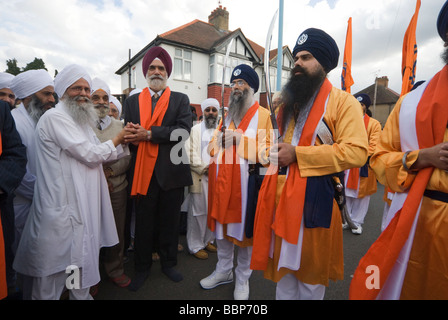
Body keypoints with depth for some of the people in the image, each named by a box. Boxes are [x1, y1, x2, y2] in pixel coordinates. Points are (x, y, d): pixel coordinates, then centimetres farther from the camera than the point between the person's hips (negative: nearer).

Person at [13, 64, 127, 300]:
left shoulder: (80, 122, 17)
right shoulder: (55, 117, -14)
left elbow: (96, 155, 15)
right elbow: (90, 155, -19)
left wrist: (124, 141, 3)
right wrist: (117, 139, -5)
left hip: (82, 204, 9)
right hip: (61, 208, -9)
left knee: (83, 255, 21)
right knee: (54, 267, 5)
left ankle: (81, 294, 38)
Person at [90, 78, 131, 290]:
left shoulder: (118, 125, 8)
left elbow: (127, 157, 5)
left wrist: (110, 171, -10)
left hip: (117, 188, 3)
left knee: (117, 232, 12)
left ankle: (115, 270, 34)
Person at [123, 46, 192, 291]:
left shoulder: (181, 100, 6)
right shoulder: (132, 101, 12)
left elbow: (183, 130, -11)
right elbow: (129, 135, 2)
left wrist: (149, 134, -18)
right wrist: (132, 136, -22)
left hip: (172, 172, -1)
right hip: (143, 172, 1)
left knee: (170, 221, 12)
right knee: (143, 223, 11)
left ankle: (168, 263, 33)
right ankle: (142, 268, 31)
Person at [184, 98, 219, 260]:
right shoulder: (195, 130, 3)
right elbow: (190, 154, -4)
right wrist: (203, 168, -11)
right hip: (199, 177, -3)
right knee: (198, 211, 2)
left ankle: (207, 240, 30)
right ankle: (196, 246, 17)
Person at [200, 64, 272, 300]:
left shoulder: (263, 115, -2)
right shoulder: (227, 114, 17)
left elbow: (266, 153, -11)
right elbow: (213, 146, 16)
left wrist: (242, 139, -21)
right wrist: (220, 140, -6)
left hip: (246, 180, -5)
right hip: (222, 179, 6)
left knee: (244, 227, 6)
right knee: (221, 224, 14)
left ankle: (242, 278, 29)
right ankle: (223, 270, 36)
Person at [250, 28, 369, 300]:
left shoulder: (343, 101, -6)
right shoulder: (289, 100, 17)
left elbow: (356, 152, -19)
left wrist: (297, 154, -20)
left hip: (314, 198, -6)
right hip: (280, 196, 7)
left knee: (309, 268, 12)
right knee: (283, 262, 20)